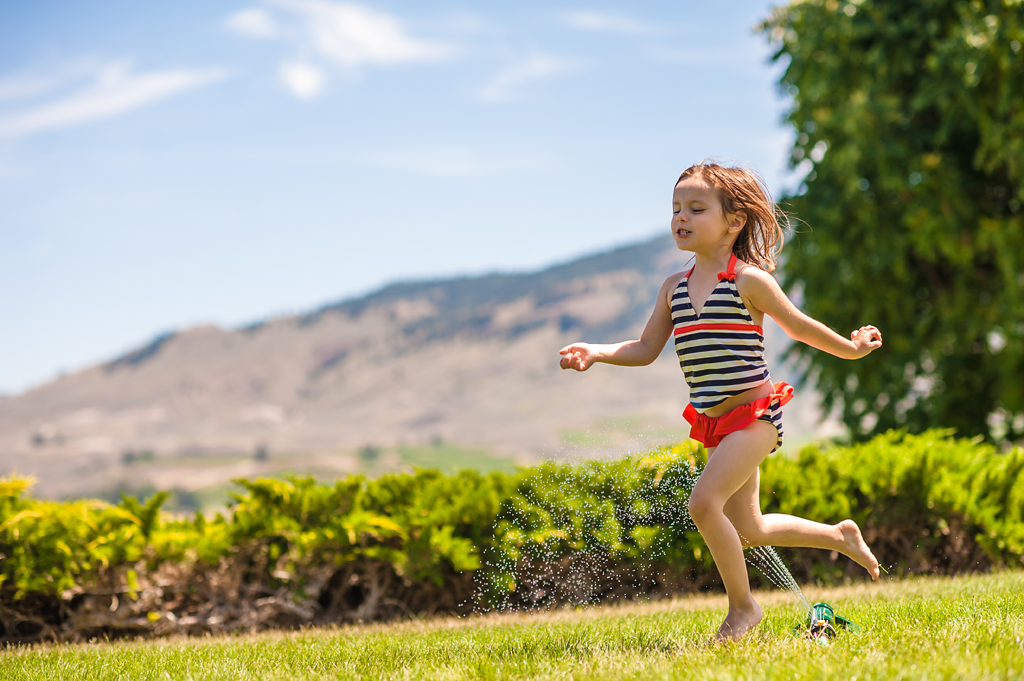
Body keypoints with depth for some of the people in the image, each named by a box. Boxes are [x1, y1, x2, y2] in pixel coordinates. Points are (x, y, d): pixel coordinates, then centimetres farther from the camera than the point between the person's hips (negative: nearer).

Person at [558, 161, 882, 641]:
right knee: (748, 530, 16)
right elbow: (646, 350, 8)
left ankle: (742, 606, -7)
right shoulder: (674, 288, 7)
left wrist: (851, 349, 6)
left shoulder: (748, 280, -10)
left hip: (755, 411, -7)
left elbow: (799, 327, 3)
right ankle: (840, 535, 39)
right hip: (715, 422, 8)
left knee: (704, 502, -23)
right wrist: (596, 353, -6)